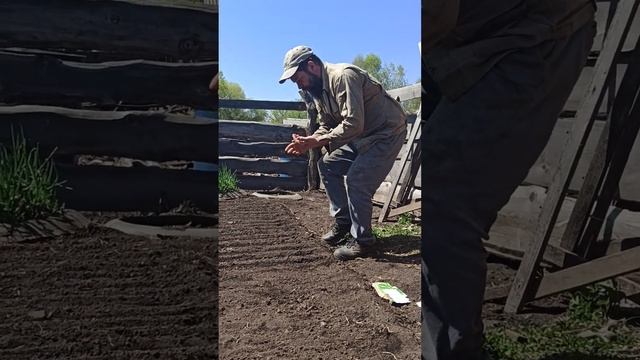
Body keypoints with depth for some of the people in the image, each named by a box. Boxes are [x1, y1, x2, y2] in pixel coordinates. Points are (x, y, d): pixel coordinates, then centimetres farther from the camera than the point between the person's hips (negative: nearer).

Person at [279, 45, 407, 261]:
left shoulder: (343, 77, -26)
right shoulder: (318, 90, 5)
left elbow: (353, 124, -34)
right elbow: (326, 127, 10)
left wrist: (318, 141, -27)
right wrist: (308, 142, -10)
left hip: (388, 132, -10)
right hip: (363, 135, 10)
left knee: (356, 180, -18)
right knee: (328, 166, 8)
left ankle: (362, 241, -3)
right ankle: (343, 223, 17)